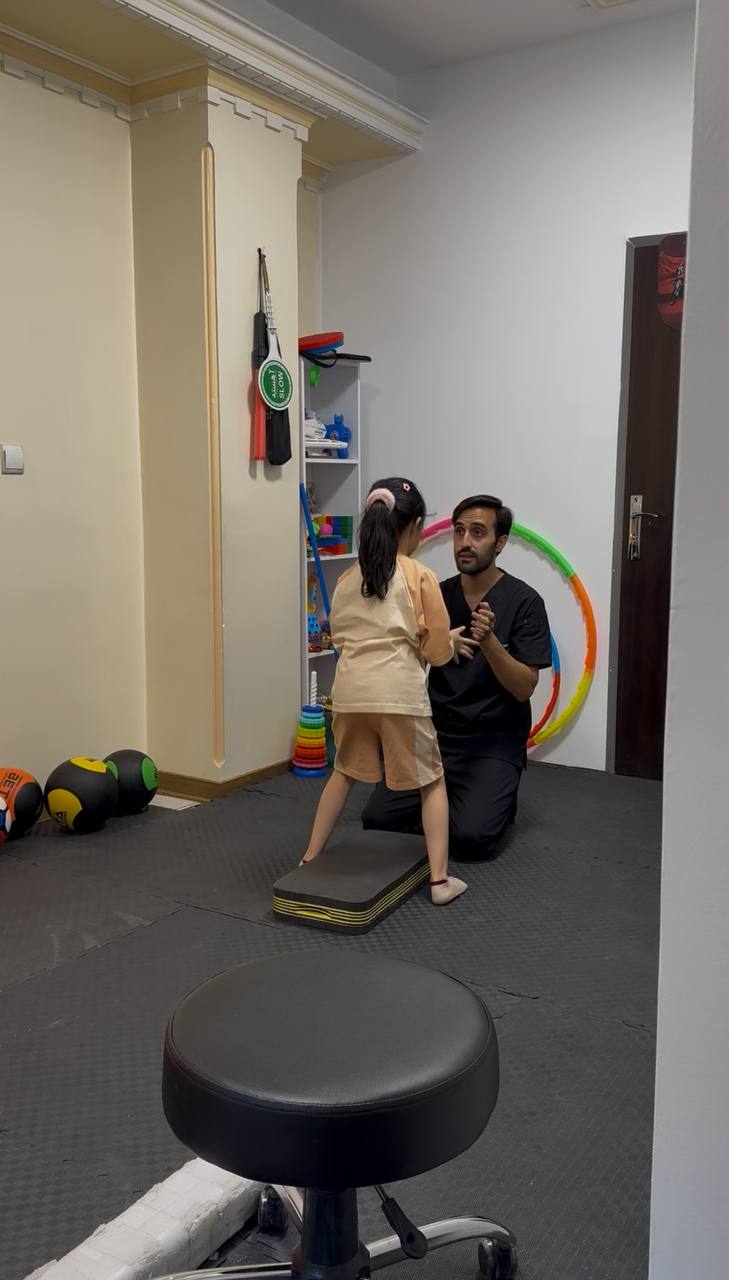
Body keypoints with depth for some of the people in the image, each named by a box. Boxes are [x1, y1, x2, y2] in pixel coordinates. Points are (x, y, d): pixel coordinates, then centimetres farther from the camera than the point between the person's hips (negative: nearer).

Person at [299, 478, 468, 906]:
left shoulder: (347, 579, 12)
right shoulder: (421, 577, -1)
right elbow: (438, 652, 0)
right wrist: (451, 639, 21)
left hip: (350, 691, 5)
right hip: (400, 693, -4)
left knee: (344, 773, 26)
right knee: (431, 781, 12)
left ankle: (309, 858, 33)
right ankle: (440, 879, 10)